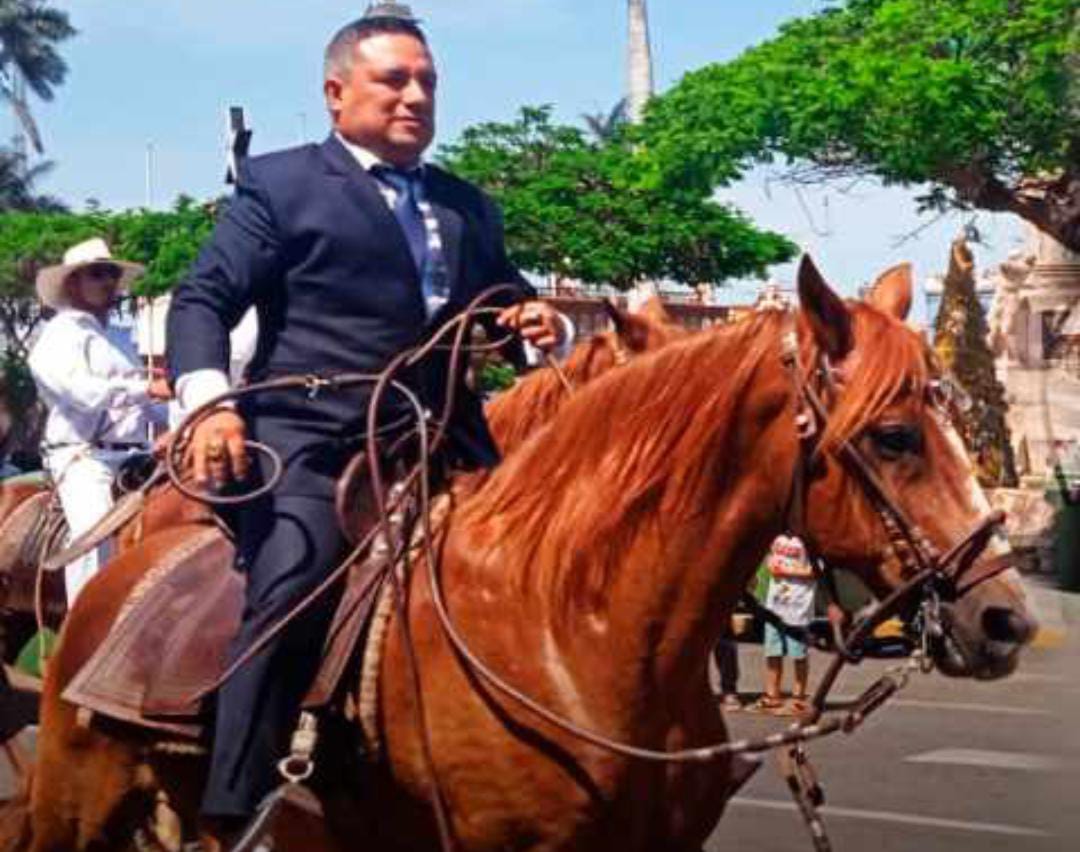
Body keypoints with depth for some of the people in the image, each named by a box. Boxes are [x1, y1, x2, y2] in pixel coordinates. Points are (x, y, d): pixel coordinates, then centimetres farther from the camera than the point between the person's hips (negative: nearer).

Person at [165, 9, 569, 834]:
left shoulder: (468, 205, 24)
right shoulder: (281, 183, 8)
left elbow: (511, 308, 32)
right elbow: (203, 301, 0)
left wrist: (543, 324, 6)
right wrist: (210, 402, -18)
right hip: (311, 445, -6)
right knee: (290, 598, -26)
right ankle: (232, 817, -22)